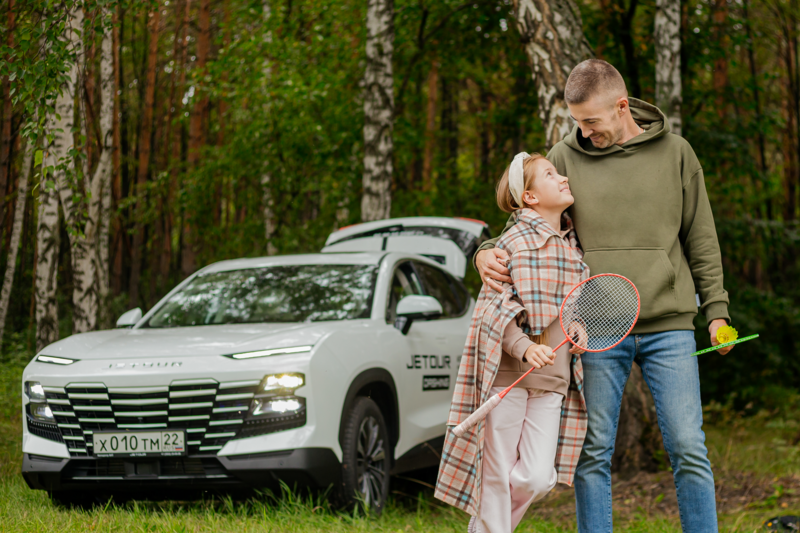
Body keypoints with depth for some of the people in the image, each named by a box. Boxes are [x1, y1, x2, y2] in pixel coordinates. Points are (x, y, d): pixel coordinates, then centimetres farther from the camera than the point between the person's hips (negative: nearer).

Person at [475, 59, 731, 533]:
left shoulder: (675, 152, 7)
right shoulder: (565, 159, 5)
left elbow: (700, 237, 11)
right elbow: (525, 223, 9)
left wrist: (716, 309, 7)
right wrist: (489, 253, -12)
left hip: (668, 326, 0)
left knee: (689, 450, -1)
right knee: (593, 453, 3)